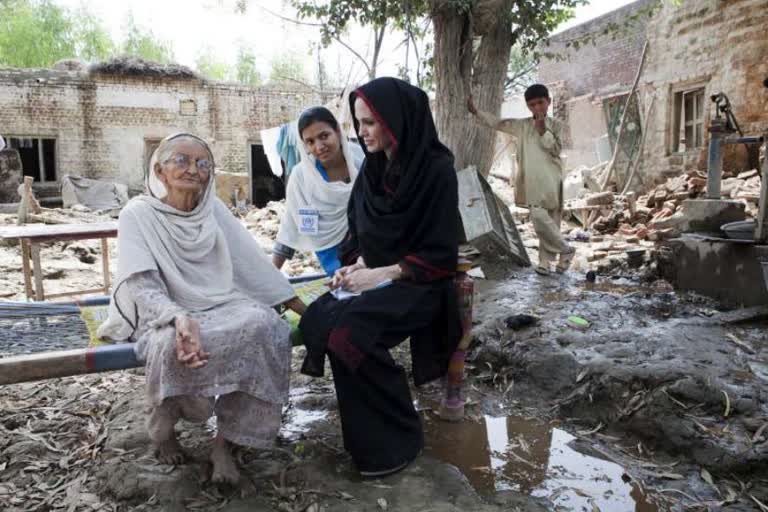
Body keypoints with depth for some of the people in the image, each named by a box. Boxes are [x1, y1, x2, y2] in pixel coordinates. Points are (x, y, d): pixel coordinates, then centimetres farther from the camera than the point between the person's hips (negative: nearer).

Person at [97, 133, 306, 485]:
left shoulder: (214, 210, 4)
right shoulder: (138, 214, -7)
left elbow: (253, 263, 4)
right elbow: (144, 286, -17)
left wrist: (303, 308, 0)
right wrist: (182, 319, -37)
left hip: (219, 308, 4)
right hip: (163, 315, -3)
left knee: (262, 322, -27)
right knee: (173, 343, -36)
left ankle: (225, 440, -15)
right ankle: (163, 428, -3)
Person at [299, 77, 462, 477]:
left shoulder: (436, 169, -13)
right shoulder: (373, 168, 7)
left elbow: (440, 254, -14)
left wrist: (381, 273, -20)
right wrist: (356, 264, -5)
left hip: (419, 283, -6)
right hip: (376, 278, 7)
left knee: (349, 329, -29)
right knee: (316, 320, -19)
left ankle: (396, 439, -8)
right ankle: (370, 431, -2)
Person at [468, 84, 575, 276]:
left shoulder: (555, 125, 6)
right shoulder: (522, 125, 12)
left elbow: (556, 149, -5)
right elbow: (497, 123, 11)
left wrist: (543, 131, -16)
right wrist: (475, 111, 3)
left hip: (550, 179, -3)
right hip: (532, 181, 3)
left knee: (546, 218, -8)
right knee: (540, 218, -2)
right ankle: (565, 250, 9)